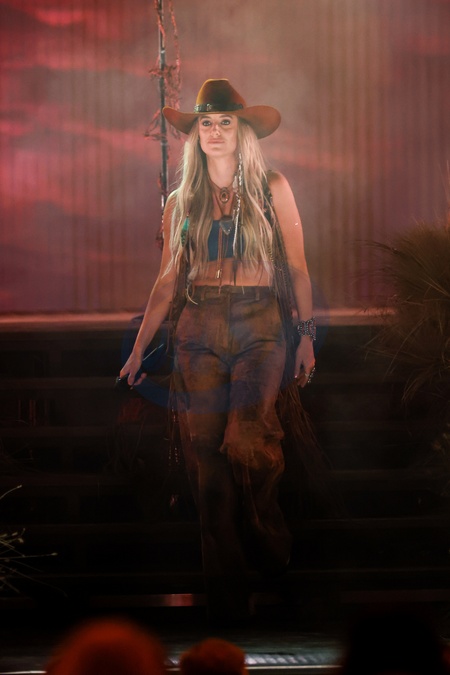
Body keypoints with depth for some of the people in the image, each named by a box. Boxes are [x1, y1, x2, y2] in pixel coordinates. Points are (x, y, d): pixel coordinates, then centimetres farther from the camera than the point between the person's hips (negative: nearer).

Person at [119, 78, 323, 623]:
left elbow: (296, 266, 6)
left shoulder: (272, 190, 6)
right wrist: (139, 349, 11)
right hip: (199, 332, 2)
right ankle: (227, 602, 0)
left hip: (260, 330, -2)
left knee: (248, 445, -22)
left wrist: (306, 335, 0)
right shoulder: (181, 202, 12)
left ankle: (269, 547, 6)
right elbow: (167, 281, 14)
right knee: (206, 457, -5)